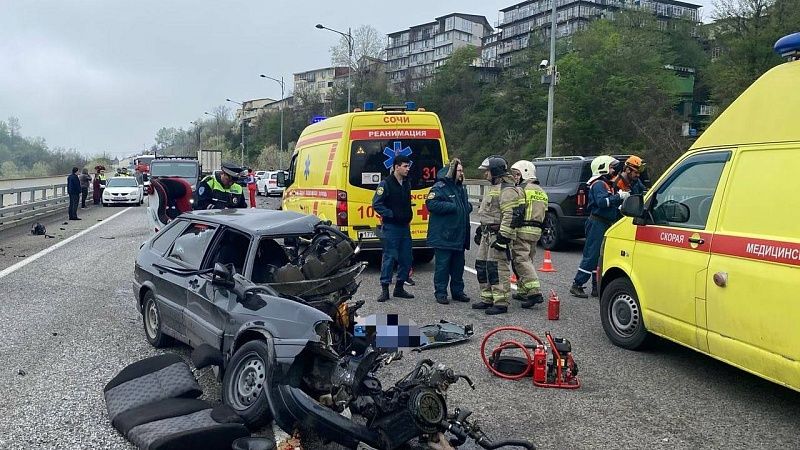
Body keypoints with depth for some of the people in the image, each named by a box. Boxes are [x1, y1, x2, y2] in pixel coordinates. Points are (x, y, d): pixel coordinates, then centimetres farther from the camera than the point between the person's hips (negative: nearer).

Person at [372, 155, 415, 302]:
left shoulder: (407, 183, 13)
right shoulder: (385, 183, -9)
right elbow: (376, 204, -14)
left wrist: (408, 218, 15)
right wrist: (392, 214, -18)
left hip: (404, 226, 7)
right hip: (390, 227, -7)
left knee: (406, 258, 8)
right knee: (389, 257, -4)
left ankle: (399, 288, 19)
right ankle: (384, 289, 4)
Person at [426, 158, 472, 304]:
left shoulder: (461, 188, 17)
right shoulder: (440, 187, -10)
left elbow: (466, 204, 31)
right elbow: (431, 204, -23)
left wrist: (468, 207, 6)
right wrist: (452, 207, -20)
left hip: (459, 236, 8)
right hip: (443, 236, -8)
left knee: (458, 265, 14)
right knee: (442, 265, -2)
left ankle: (457, 291, 25)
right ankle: (440, 293, 7)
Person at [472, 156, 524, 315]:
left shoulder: (507, 190, -14)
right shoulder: (493, 188, 20)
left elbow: (509, 216, -22)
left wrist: (503, 237, -25)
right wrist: (480, 230, 28)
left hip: (498, 234, -11)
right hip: (487, 234, 11)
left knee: (497, 268, -10)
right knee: (482, 266, 12)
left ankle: (501, 303, -6)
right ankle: (487, 299, 21)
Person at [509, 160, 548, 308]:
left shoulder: (521, 190, -9)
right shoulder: (541, 192, 19)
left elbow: (515, 212, -15)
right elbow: (544, 214, 19)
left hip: (522, 230, -9)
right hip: (536, 231, 9)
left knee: (521, 260, -9)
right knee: (528, 260, 17)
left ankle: (535, 292, -19)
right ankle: (523, 291, 22)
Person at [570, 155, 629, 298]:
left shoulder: (607, 184, 22)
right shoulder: (598, 184, -11)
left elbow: (610, 204, 22)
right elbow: (602, 201, -28)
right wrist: (619, 196, -26)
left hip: (605, 224, 10)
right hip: (597, 223, -10)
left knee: (600, 256, 11)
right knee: (591, 256, -9)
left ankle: (597, 287, 16)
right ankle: (577, 285, -5)